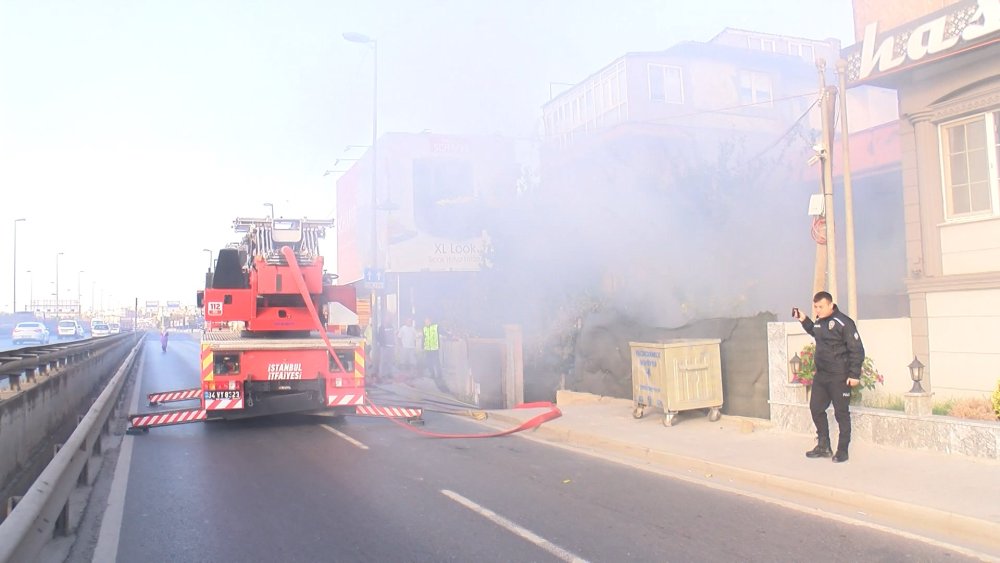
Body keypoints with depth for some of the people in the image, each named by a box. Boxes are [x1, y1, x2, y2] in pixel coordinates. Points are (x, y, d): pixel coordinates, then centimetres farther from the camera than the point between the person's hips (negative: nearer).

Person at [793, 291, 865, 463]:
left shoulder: (843, 323, -15)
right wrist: (804, 321, 18)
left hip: (839, 377, -8)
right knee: (816, 408, 12)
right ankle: (824, 447, 25)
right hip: (820, 375, 8)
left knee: (841, 413, 3)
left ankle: (842, 450, 14)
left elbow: (857, 350, -15)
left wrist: (854, 374, -18)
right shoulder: (819, 322, 8)